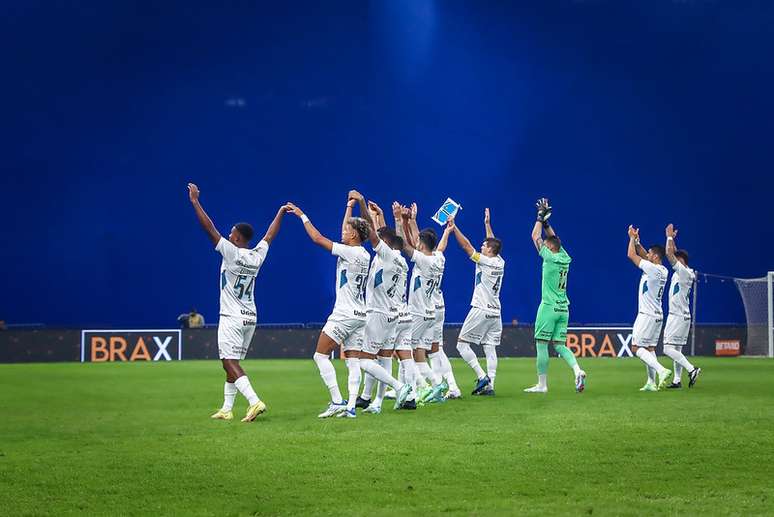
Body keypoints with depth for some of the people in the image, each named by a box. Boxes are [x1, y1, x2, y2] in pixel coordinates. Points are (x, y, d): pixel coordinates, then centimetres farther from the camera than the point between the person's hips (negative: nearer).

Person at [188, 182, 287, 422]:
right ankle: (227, 409, 18)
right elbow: (270, 235, 21)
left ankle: (255, 401, -27)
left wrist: (195, 200, -11)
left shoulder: (231, 253, -14)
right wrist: (281, 212, 37)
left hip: (232, 319, -7)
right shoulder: (257, 256, 4)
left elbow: (209, 228, -15)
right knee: (232, 363, 15)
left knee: (230, 363, -11)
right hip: (250, 318, 7)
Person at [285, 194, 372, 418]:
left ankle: (338, 402, -9)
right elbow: (346, 235, 28)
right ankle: (351, 406, -3)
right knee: (353, 361, 4)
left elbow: (317, 238, -12)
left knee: (321, 355, -2)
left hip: (344, 315, -8)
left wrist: (302, 216, -3)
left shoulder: (350, 253, -14)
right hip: (359, 315, 9)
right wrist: (349, 207, 37)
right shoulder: (364, 255, 9)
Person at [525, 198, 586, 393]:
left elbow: (535, 237, -3)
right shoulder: (565, 258, 8)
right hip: (563, 308, 7)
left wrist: (541, 217, 6)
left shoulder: (550, 257, -10)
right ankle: (577, 371, -14)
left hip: (549, 307, -7)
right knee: (559, 345, 9)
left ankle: (542, 384, 1)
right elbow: (553, 237, 22)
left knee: (541, 344, 0)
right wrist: (546, 220, 20)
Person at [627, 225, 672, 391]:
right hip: (657, 315, 9)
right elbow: (643, 255, 22)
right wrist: (636, 241, 15)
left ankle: (661, 370, -22)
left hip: (647, 315, -9)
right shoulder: (663, 271, 9)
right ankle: (652, 382, 9)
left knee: (636, 348, -7)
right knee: (649, 348, 12)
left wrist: (632, 238, 1)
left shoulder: (652, 268, -17)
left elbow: (631, 255, -12)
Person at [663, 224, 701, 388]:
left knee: (668, 349, -13)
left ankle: (691, 369, -17)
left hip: (679, 317, -10)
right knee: (676, 349, 10)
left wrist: (669, 237, -10)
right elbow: (673, 254, 25)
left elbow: (669, 254, -21)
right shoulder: (680, 272, 11)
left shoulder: (683, 272, -15)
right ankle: (677, 380, 10)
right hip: (677, 315, 10)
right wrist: (672, 238, 20)